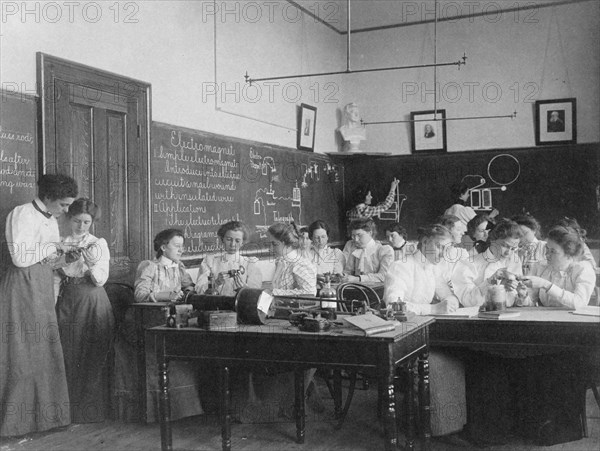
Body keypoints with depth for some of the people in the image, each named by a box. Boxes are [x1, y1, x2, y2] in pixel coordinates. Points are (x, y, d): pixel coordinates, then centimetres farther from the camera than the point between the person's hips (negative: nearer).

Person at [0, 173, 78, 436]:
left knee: (45, 349, 8)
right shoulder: (22, 214, -11)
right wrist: (52, 248, -8)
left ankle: (43, 413, 15)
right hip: (23, 285, -9)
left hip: (43, 287, 9)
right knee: (23, 352, -4)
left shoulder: (51, 220, 16)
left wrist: (56, 258, 1)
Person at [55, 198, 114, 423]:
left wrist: (90, 264, -22)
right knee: (69, 356, 2)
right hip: (67, 301, 1)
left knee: (93, 357, 0)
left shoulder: (99, 244, 3)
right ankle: (70, 410, 12)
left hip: (93, 302, -1)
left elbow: (101, 279, -5)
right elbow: (55, 276, 9)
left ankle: (92, 410, 9)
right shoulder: (61, 243, 7)